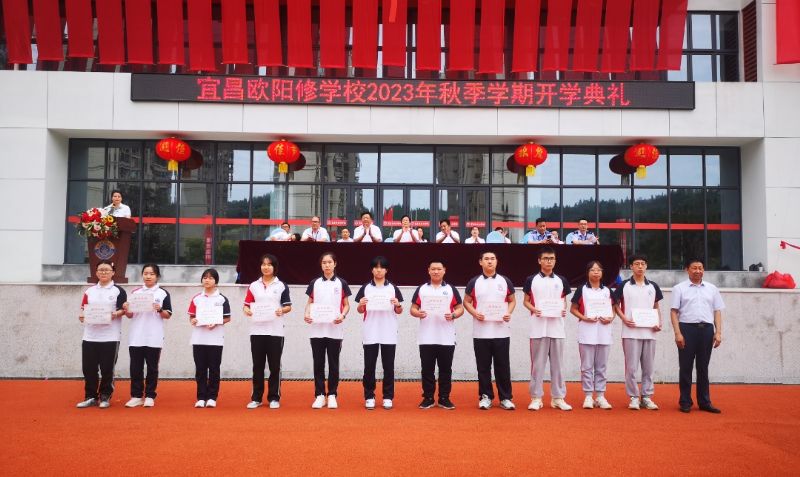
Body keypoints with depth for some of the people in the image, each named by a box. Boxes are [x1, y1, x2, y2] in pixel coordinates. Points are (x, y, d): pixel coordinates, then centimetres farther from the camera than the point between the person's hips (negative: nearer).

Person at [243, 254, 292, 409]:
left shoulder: (281, 286, 4)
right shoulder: (253, 286, 10)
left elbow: (288, 306, 2)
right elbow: (247, 304, 8)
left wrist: (282, 311, -19)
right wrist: (246, 310, -14)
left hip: (275, 331, -2)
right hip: (257, 330, 2)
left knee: (274, 366, 3)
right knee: (257, 365, 6)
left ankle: (274, 398, 12)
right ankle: (256, 398, 15)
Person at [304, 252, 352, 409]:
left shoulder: (341, 283, 3)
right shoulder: (314, 283, 8)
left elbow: (346, 305, 5)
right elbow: (310, 303, 10)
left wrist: (342, 315, -15)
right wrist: (307, 314, -9)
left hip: (335, 330, -1)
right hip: (317, 329, 1)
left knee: (333, 363, 4)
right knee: (318, 363, 4)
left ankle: (332, 395, 13)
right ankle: (320, 395, 12)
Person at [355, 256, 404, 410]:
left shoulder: (393, 288, 4)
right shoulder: (366, 288, 4)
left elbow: (399, 312, 5)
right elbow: (360, 311, 6)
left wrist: (397, 305, -16)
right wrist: (361, 305, -15)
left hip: (389, 335, 0)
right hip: (370, 334, 0)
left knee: (388, 367, 5)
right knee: (369, 367, 4)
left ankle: (387, 397, 14)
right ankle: (369, 397, 14)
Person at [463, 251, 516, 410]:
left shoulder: (505, 281, 5)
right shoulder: (474, 282, 3)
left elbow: (512, 300, 12)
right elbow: (466, 301, 7)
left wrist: (508, 313, -6)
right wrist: (475, 313, -10)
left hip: (501, 332, 0)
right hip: (481, 332, 0)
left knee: (503, 366, 4)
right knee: (483, 366, 5)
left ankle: (505, 398, 14)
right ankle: (485, 397, 16)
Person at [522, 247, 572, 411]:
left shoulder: (561, 280, 8)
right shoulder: (531, 280, 2)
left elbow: (564, 300, 15)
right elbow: (525, 301, 7)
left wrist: (564, 310, -6)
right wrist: (533, 309, -13)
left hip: (557, 327, 2)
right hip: (538, 327, -2)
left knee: (557, 363, 7)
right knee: (537, 363, 2)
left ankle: (558, 398, 14)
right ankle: (536, 397, 9)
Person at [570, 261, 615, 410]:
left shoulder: (607, 290, 11)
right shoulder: (582, 289, 2)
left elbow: (613, 308, 16)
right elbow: (573, 309, 3)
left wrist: (611, 318, -5)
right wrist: (584, 317, -13)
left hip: (604, 332, 3)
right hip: (587, 331, -3)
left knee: (601, 366, 7)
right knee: (587, 366, 1)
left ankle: (600, 396, 14)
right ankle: (588, 396, 8)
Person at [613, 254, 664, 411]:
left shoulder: (653, 286, 9)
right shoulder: (624, 286, 0)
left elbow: (656, 307, 16)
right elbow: (616, 305, 6)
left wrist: (659, 322, 1)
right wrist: (624, 319, -10)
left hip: (649, 332, 3)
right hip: (631, 332, -3)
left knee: (648, 367, 8)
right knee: (631, 367, -1)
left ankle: (647, 397, 18)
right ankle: (634, 397, 9)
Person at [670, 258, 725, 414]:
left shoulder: (712, 289, 13)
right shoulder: (679, 288, 3)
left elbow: (717, 312, 12)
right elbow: (674, 312, -2)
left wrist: (718, 332, 1)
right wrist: (678, 333, -10)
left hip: (707, 329, 3)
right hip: (687, 328, -3)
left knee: (703, 367, 9)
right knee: (686, 367, 2)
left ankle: (704, 402, 16)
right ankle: (685, 402, 9)